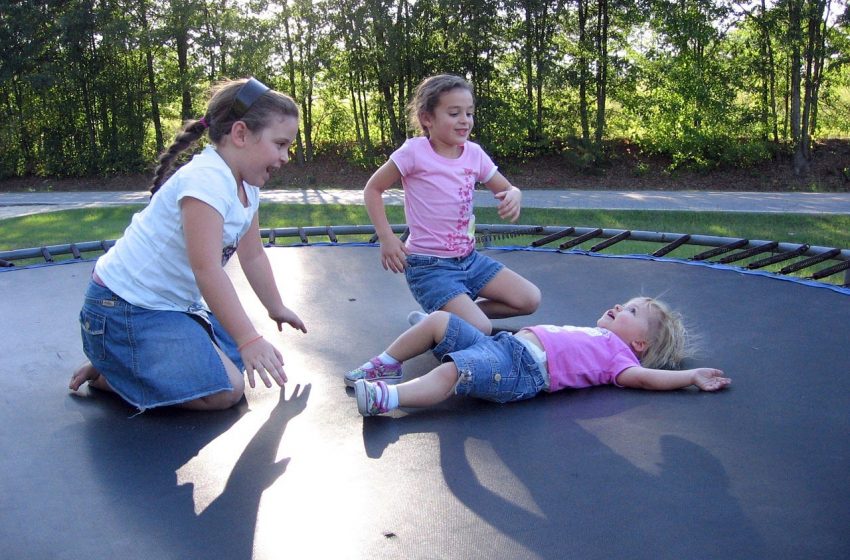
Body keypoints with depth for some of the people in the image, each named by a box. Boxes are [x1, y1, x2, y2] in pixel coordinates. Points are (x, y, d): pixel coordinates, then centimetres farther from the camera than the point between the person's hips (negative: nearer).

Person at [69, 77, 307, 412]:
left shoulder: (246, 187, 6)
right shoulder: (206, 180, -25)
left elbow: (253, 256, 17)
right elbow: (207, 270, -32)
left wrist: (277, 309, 24)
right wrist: (249, 340, -34)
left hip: (177, 304, 10)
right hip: (125, 310, -10)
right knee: (225, 391, -18)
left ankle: (121, 363, 16)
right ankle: (106, 375, -1)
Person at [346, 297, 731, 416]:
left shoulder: (616, 352, 5)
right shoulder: (592, 338, 30)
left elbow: (642, 376, -9)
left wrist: (691, 376, -11)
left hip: (519, 370, -9)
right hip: (502, 344, 9)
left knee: (449, 374, -33)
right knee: (439, 320, 2)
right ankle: (385, 367, 10)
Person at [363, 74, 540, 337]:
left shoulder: (474, 153, 2)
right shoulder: (415, 151, -14)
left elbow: (507, 189, 13)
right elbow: (372, 190, -6)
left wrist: (514, 196, -13)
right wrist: (387, 239, -15)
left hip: (469, 258, 7)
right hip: (429, 266, -7)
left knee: (530, 300, -1)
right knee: (480, 330, -23)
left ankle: (454, 312, 9)